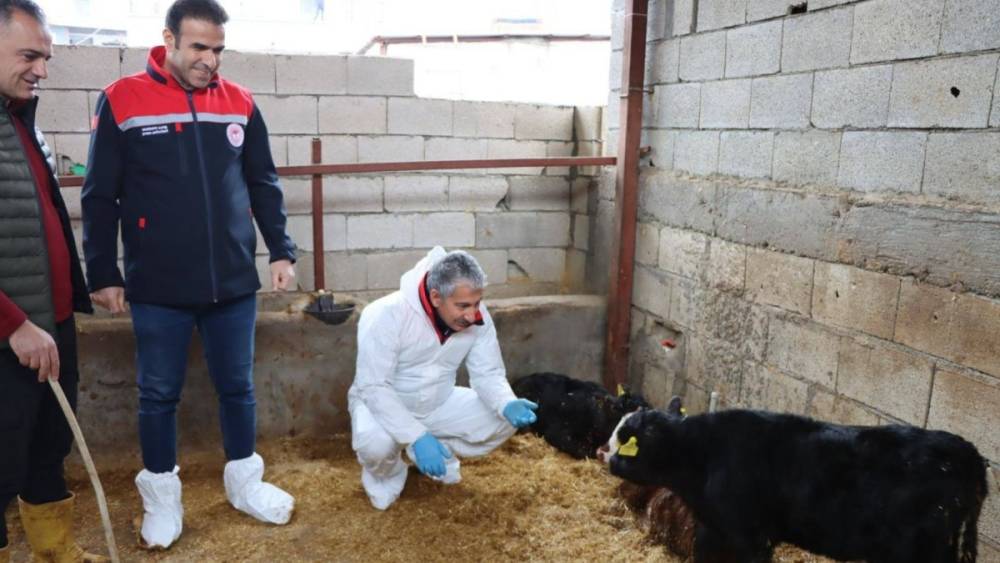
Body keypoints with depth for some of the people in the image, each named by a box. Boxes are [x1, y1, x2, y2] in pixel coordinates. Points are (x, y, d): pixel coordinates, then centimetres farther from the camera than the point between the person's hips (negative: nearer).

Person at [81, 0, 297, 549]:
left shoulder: (239, 103, 4)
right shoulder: (121, 101, -4)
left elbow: (263, 185, 10)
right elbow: (100, 197, -2)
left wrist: (281, 250, 4)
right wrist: (102, 273, -2)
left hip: (234, 283, 3)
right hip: (157, 289, -2)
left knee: (237, 387, 13)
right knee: (158, 395, 10)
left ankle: (244, 481, 32)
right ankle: (162, 495, 29)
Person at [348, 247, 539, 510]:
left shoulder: (477, 317, -16)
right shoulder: (385, 315, -31)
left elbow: (488, 374, -10)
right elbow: (374, 388, -31)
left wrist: (508, 404, -33)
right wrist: (417, 436, -41)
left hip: (438, 404, 4)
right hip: (381, 403, -4)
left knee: (504, 419, -15)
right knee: (374, 442, -36)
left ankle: (439, 452, 9)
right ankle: (385, 474, 2)